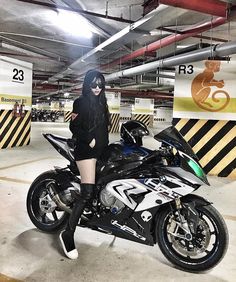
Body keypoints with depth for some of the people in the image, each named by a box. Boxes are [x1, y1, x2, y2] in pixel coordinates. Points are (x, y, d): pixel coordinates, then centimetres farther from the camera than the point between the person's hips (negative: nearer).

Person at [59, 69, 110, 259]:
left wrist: (105, 144, 10)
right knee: (87, 192, -16)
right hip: (86, 151, -8)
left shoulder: (102, 102, 18)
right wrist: (90, 140, -17)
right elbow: (74, 127, -10)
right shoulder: (80, 102, -3)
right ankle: (68, 234, -10)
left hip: (101, 150, 8)